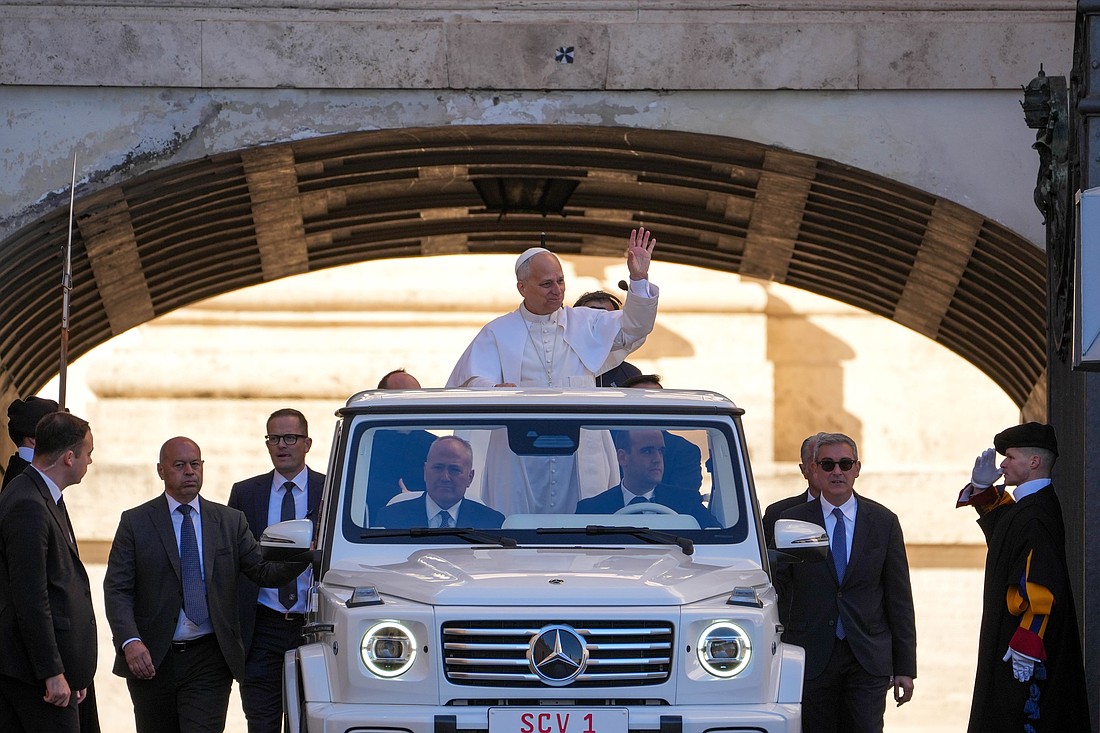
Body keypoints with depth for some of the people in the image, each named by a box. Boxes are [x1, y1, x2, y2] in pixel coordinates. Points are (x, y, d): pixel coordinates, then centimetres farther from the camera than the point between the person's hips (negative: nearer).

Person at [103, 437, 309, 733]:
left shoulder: (230, 522, 9)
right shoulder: (135, 522, 2)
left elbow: (265, 573, 1)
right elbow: (116, 589, -3)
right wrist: (130, 641, -19)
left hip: (210, 663, 0)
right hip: (150, 661, 0)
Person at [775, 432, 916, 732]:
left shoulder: (884, 522, 6)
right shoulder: (791, 521, 4)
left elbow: (900, 598, 7)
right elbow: (776, 590, 6)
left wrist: (905, 667, 3)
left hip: (869, 659, 0)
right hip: (813, 659, 0)